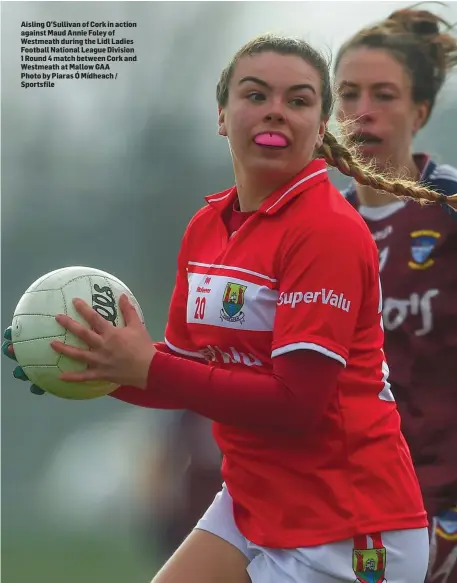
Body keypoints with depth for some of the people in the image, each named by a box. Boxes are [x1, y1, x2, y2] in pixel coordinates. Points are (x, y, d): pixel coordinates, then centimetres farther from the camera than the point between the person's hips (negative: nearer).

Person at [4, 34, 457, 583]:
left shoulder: (330, 230, -17)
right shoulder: (205, 227, 6)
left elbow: (295, 403, -22)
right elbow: (190, 372, 10)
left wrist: (146, 367, -20)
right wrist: (105, 365, -9)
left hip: (345, 531, -7)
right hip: (249, 506, 7)